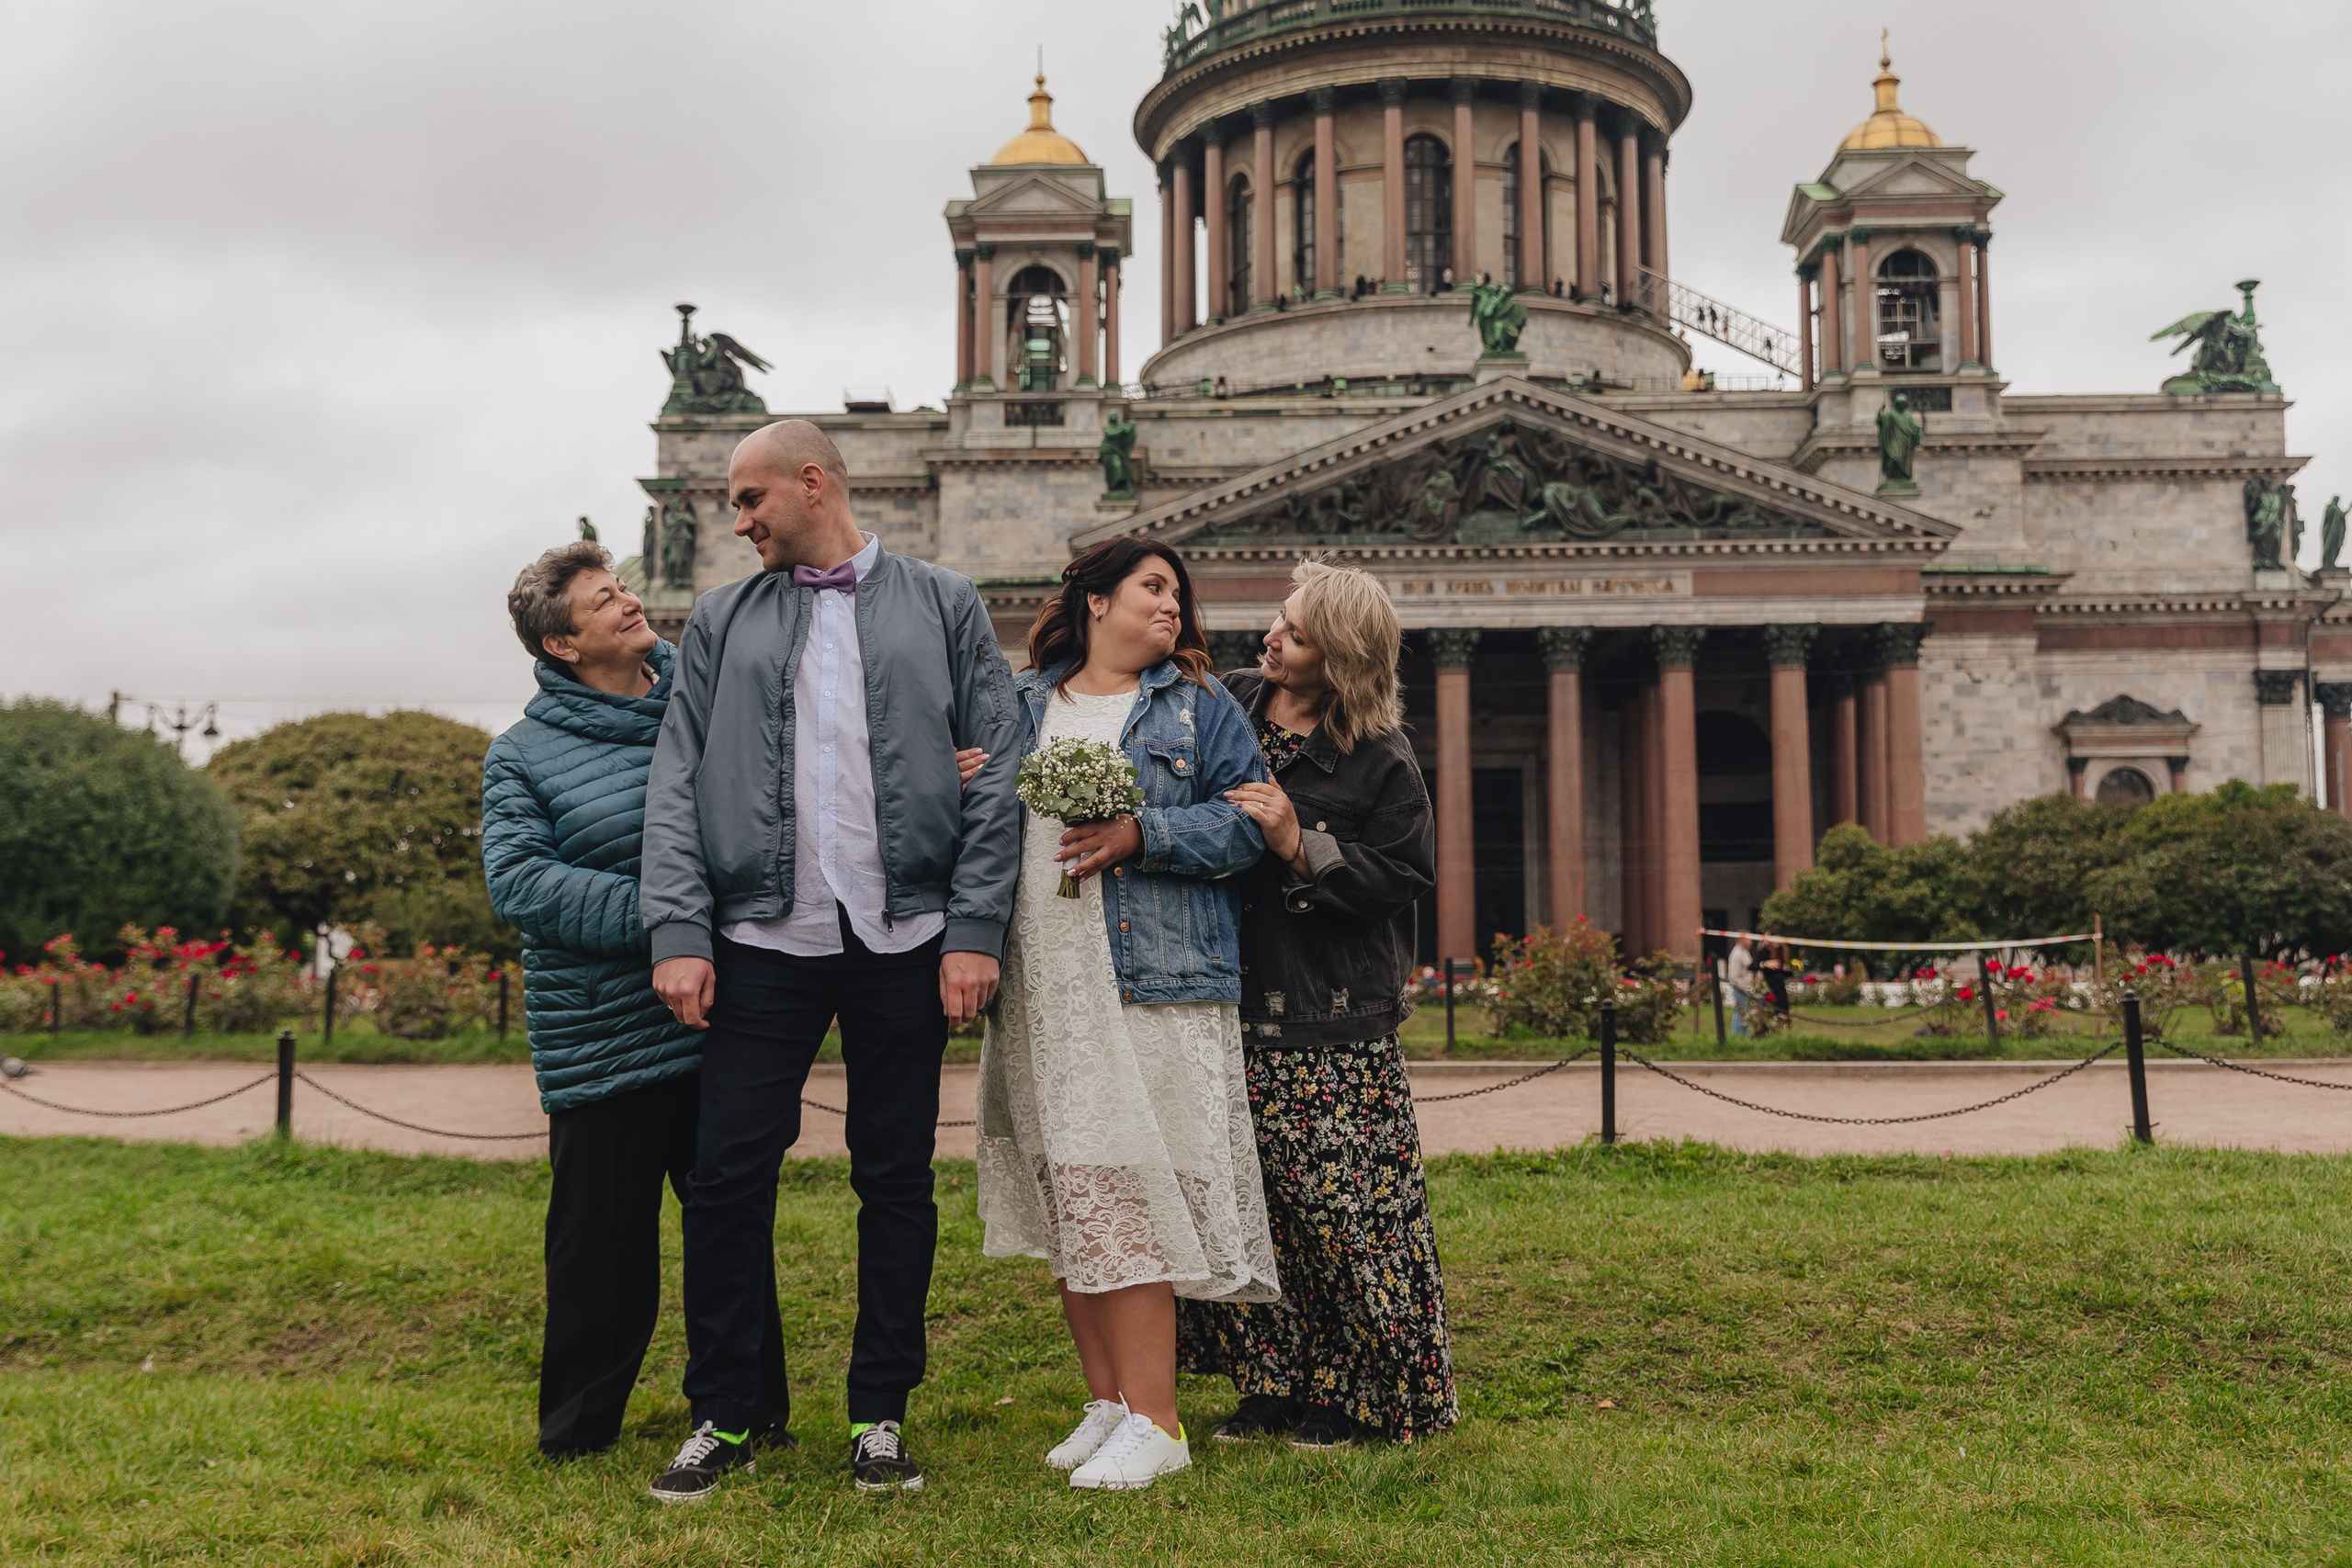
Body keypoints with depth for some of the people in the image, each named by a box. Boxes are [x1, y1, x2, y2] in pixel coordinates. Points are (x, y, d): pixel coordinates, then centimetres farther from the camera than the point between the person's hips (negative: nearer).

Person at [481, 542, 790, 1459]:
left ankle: (748, 1416, 28)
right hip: (603, 1042, -3)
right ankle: (578, 1434, 24)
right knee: (604, 1245, 5)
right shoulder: (523, 755, -1)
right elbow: (520, 884, -13)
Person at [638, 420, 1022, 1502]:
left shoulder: (945, 608, 8)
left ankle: (881, 1413, 19)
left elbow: (992, 778, 3)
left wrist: (975, 929, -6)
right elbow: (677, 783, 6)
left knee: (897, 1178, 6)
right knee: (728, 1174, -1)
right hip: (764, 937, 1)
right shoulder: (722, 621, 13)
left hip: (905, 938, -1)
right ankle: (722, 1418, 15)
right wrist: (678, 932, -5)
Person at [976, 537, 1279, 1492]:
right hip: (1041, 988, 4)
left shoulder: (1198, 707, 10)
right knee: (1064, 1194, 5)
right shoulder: (1021, 705, 18)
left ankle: (1153, 1421, -3)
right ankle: (1107, 1402, 17)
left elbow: (1243, 823, 1)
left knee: (1125, 1190, -10)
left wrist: (1142, 835, -14)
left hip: (1153, 983, -3)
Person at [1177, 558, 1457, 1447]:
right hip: (1236, 1006, 5)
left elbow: (1403, 879, -7)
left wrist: (1299, 843, -18)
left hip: (1334, 1020, -4)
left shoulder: (1379, 758, -6)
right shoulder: (1229, 706, 7)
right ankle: (1270, 1384, 21)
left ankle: (1352, 1392, 15)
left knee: (1339, 1203, -2)